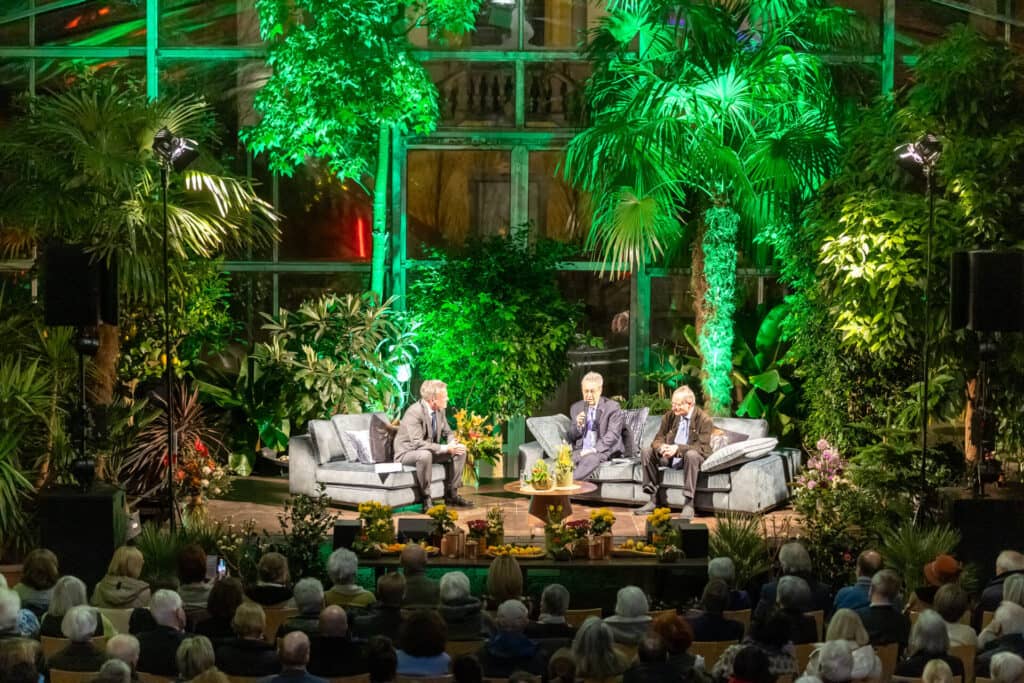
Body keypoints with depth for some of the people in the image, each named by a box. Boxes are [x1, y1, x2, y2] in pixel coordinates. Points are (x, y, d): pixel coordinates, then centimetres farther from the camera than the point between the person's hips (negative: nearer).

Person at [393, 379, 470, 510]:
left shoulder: (440, 410, -2)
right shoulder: (414, 412, -27)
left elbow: (447, 433, 11)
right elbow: (417, 443, -33)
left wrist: (452, 444, -14)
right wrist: (445, 448, -33)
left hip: (429, 451, 8)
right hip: (407, 453, -8)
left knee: (460, 451, -1)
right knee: (425, 455, -40)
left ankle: (451, 494, 4)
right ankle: (426, 499, -28)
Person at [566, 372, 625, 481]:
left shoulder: (612, 407, 2)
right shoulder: (576, 408, 16)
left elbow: (613, 435, -9)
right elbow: (570, 437, 15)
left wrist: (594, 449, -22)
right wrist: (577, 425, -8)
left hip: (603, 450, -4)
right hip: (581, 450, 4)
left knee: (591, 459, -38)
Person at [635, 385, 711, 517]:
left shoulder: (704, 420, -16)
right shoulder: (669, 416, 1)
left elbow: (703, 447, -23)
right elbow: (658, 439, 1)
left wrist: (678, 449, -36)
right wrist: (661, 447, -26)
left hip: (693, 458, -6)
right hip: (671, 458, 6)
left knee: (691, 455, -39)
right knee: (647, 452, -13)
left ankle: (689, 503, -36)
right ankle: (653, 499, -13)